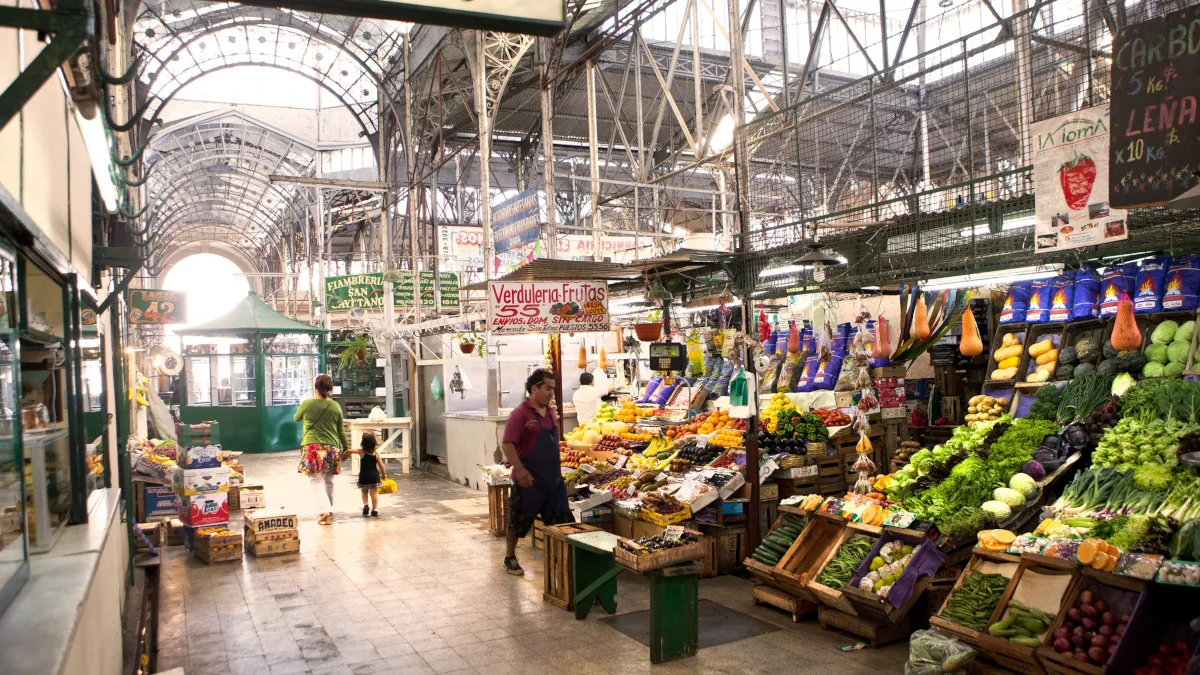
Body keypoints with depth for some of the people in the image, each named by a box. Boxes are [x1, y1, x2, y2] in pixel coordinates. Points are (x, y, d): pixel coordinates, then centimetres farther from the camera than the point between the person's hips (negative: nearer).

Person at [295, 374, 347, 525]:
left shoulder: (307, 403, -4)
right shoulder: (335, 406, 2)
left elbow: (296, 418, 17)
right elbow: (341, 431, 8)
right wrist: (345, 448, 19)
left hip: (312, 447, -3)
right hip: (332, 447, 3)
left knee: (316, 480, -4)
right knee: (328, 481, 14)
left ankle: (325, 510, -22)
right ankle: (329, 511, 24)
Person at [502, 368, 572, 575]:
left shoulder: (550, 412, 10)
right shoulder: (520, 413, -14)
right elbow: (507, 444, -20)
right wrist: (520, 470, -25)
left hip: (553, 478, 7)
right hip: (529, 480, -7)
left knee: (561, 521, 7)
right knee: (519, 521, 9)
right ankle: (510, 558, 27)